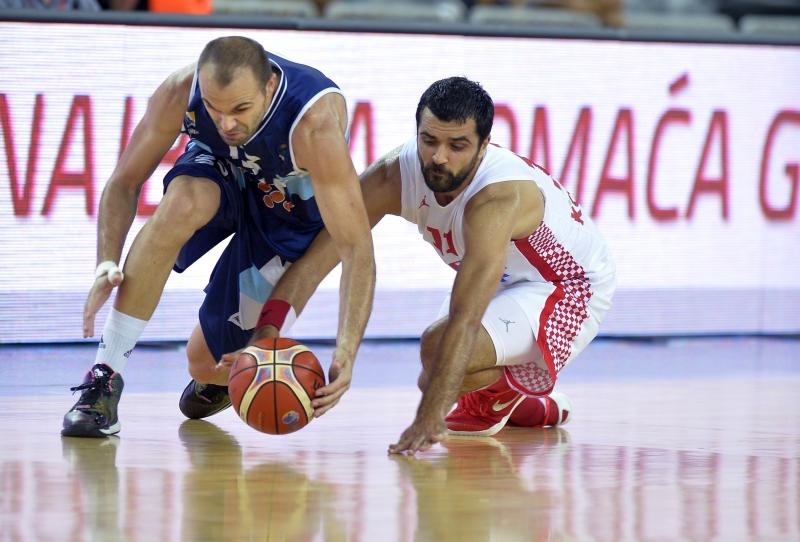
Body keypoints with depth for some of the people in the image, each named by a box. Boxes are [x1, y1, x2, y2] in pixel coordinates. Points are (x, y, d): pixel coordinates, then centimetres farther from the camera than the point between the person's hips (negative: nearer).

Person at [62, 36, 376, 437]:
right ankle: (105, 377, -27)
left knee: (208, 365, -6)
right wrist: (107, 264, -35)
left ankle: (216, 377, 35)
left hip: (290, 215, -2)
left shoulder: (315, 122, -41)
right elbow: (124, 183, -18)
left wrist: (346, 354, -52)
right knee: (183, 203, -36)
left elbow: (356, 246, -41)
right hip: (218, 172, 2)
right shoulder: (181, 91, -32)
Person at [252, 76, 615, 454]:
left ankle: (503, 394, 2)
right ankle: (535, 407, 33)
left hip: (570, 291, -8)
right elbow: (313, 263, -22)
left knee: (439, 348, -28)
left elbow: (464, 320, -46)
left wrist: (429, 418, -53)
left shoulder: (499, 198, -39)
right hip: (504, 283, 8)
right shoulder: (391, 177, -21)